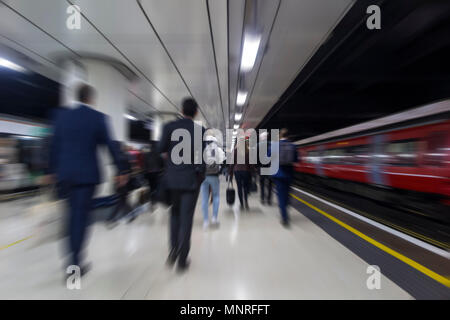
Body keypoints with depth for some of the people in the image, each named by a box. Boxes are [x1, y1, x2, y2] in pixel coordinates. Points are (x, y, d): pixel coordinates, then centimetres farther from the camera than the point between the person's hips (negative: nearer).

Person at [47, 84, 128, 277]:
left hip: (65, 174, 5)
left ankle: (72, 257, 32)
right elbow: (110, 145, -8)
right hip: (87, 174, -5)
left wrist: (51, 171, 19)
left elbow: (54, 146, 11)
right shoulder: (98, 117, -6)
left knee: (73, 213, 19)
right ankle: (75, 264, 11)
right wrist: (120, 170, -2)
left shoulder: (63, 116, 7)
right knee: (81, 216, 2)